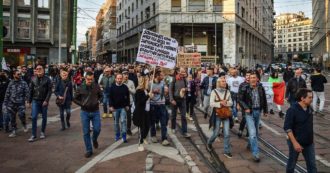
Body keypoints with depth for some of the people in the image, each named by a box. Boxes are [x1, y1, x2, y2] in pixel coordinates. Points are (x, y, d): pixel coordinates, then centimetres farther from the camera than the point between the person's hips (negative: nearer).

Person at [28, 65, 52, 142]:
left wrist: (46, 100, -15)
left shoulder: (47, 79, -5)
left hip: (44, 101, -1)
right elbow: (31, 90, 8)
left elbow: (49, 91, -7)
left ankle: (42, 132, 25)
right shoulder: (33, 79, 3)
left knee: (44, 117, 9)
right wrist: (29, 101, 7)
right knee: (34, 117, -5)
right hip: (35, 101, 1)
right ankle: (33, 135, 1)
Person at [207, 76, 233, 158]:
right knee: (216, 133, 5)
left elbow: (231, 102, 7)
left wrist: (226, 102, -13)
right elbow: (211, 103, -12)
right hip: (217, 114, -3)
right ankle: (209, 143, 36)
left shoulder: (227, 92, 4)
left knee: (227, 134, 0)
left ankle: (227, 151, 11)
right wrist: (220, 103, -21)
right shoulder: (214, 91, -7)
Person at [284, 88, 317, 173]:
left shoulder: (310, 109, 1)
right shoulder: (292, 110, -19)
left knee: (312, 165, 9)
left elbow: (310, 125, 14)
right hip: (296, 142, -6)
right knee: (291, 163, 13)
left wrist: (312, 138, 17)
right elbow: (287, 128, -20)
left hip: (309, 143, 6)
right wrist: (295, 143, -23)